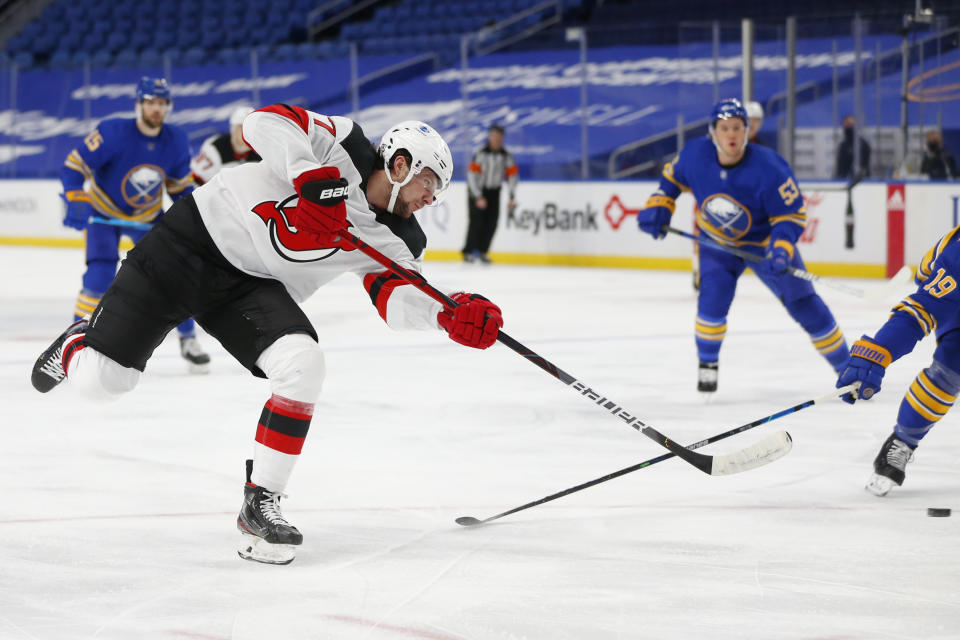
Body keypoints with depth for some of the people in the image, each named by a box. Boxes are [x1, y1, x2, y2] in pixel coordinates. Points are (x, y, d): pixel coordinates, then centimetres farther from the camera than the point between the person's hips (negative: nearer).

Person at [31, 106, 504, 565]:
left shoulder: (396, 241, 1)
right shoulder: (341, 146, -12)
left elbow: (398, 298, -14)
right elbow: (265, 121, -24)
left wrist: (449, 315, -33)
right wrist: (311, 174, -37)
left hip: (254, 288, 5)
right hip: (195, 239, -5)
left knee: (303, 365, -23)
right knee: (102, 380, -8)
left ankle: (261, 505, -10)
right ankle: (80, 344, 32)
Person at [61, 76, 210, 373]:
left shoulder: (176, 141, -12)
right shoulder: (113, 133, -27)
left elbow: (181, 184, 4)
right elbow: (74, 165, -23)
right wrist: (75, 202, -34)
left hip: (147, 216, 4)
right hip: (104, 212, -4)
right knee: (100, 274, -22)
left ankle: (188, 340, 15)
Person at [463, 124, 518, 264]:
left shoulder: (506, 156, -4)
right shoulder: (481, 154, -19)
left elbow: (512, 176, 1)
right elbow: (472, 175, -20)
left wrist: (511, 198, -7)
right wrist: (478, 198, -22)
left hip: (494, 192, 5)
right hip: (476, 190, -5)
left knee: (491, 223, -3)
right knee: (477, 221, -12)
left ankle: (482, 251, 7)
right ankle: (469, 252, -3)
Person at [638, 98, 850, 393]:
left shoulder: (768, 168, -33)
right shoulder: (695, 155, -22)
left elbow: (792, 216, -24)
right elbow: (672, 177, 2)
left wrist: (781, 250, -39)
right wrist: (658, 207, -11)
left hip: (765, 241, -2)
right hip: (717, 241, 2)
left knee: (803, 303, 0)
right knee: (713, 295, -19)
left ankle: (845, 366, 15)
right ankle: (707, 363, 4)